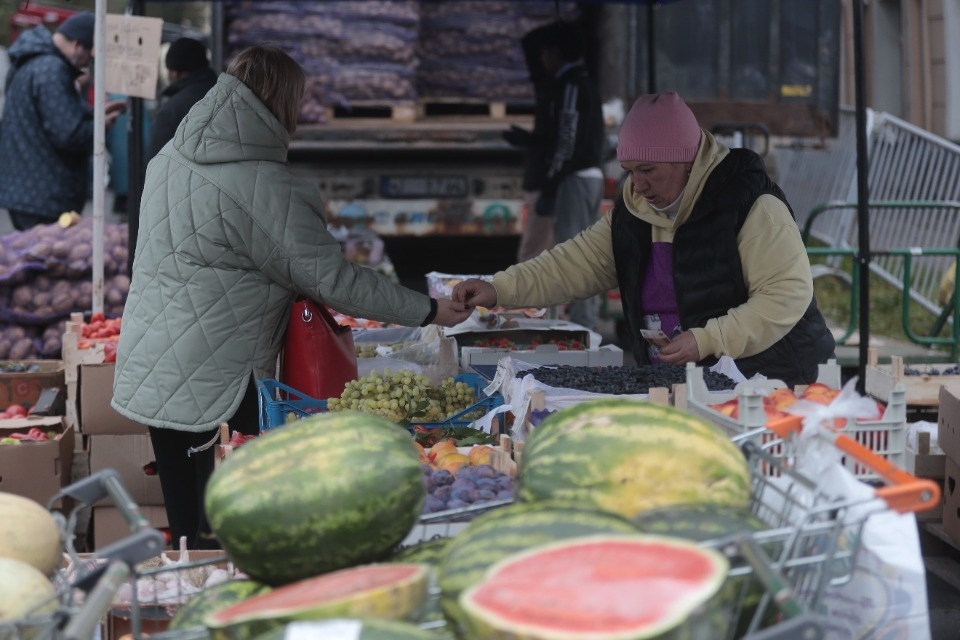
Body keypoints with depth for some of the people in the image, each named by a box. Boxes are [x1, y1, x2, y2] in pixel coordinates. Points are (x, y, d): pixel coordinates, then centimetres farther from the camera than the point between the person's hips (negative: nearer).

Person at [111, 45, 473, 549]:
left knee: (186, 529, 11)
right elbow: (333, 280, -14)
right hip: (212, 382, -8)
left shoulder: (169, 159, 8)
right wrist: (427, 311, -5)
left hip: (149, 368, 8)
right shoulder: (262, 186, -17)